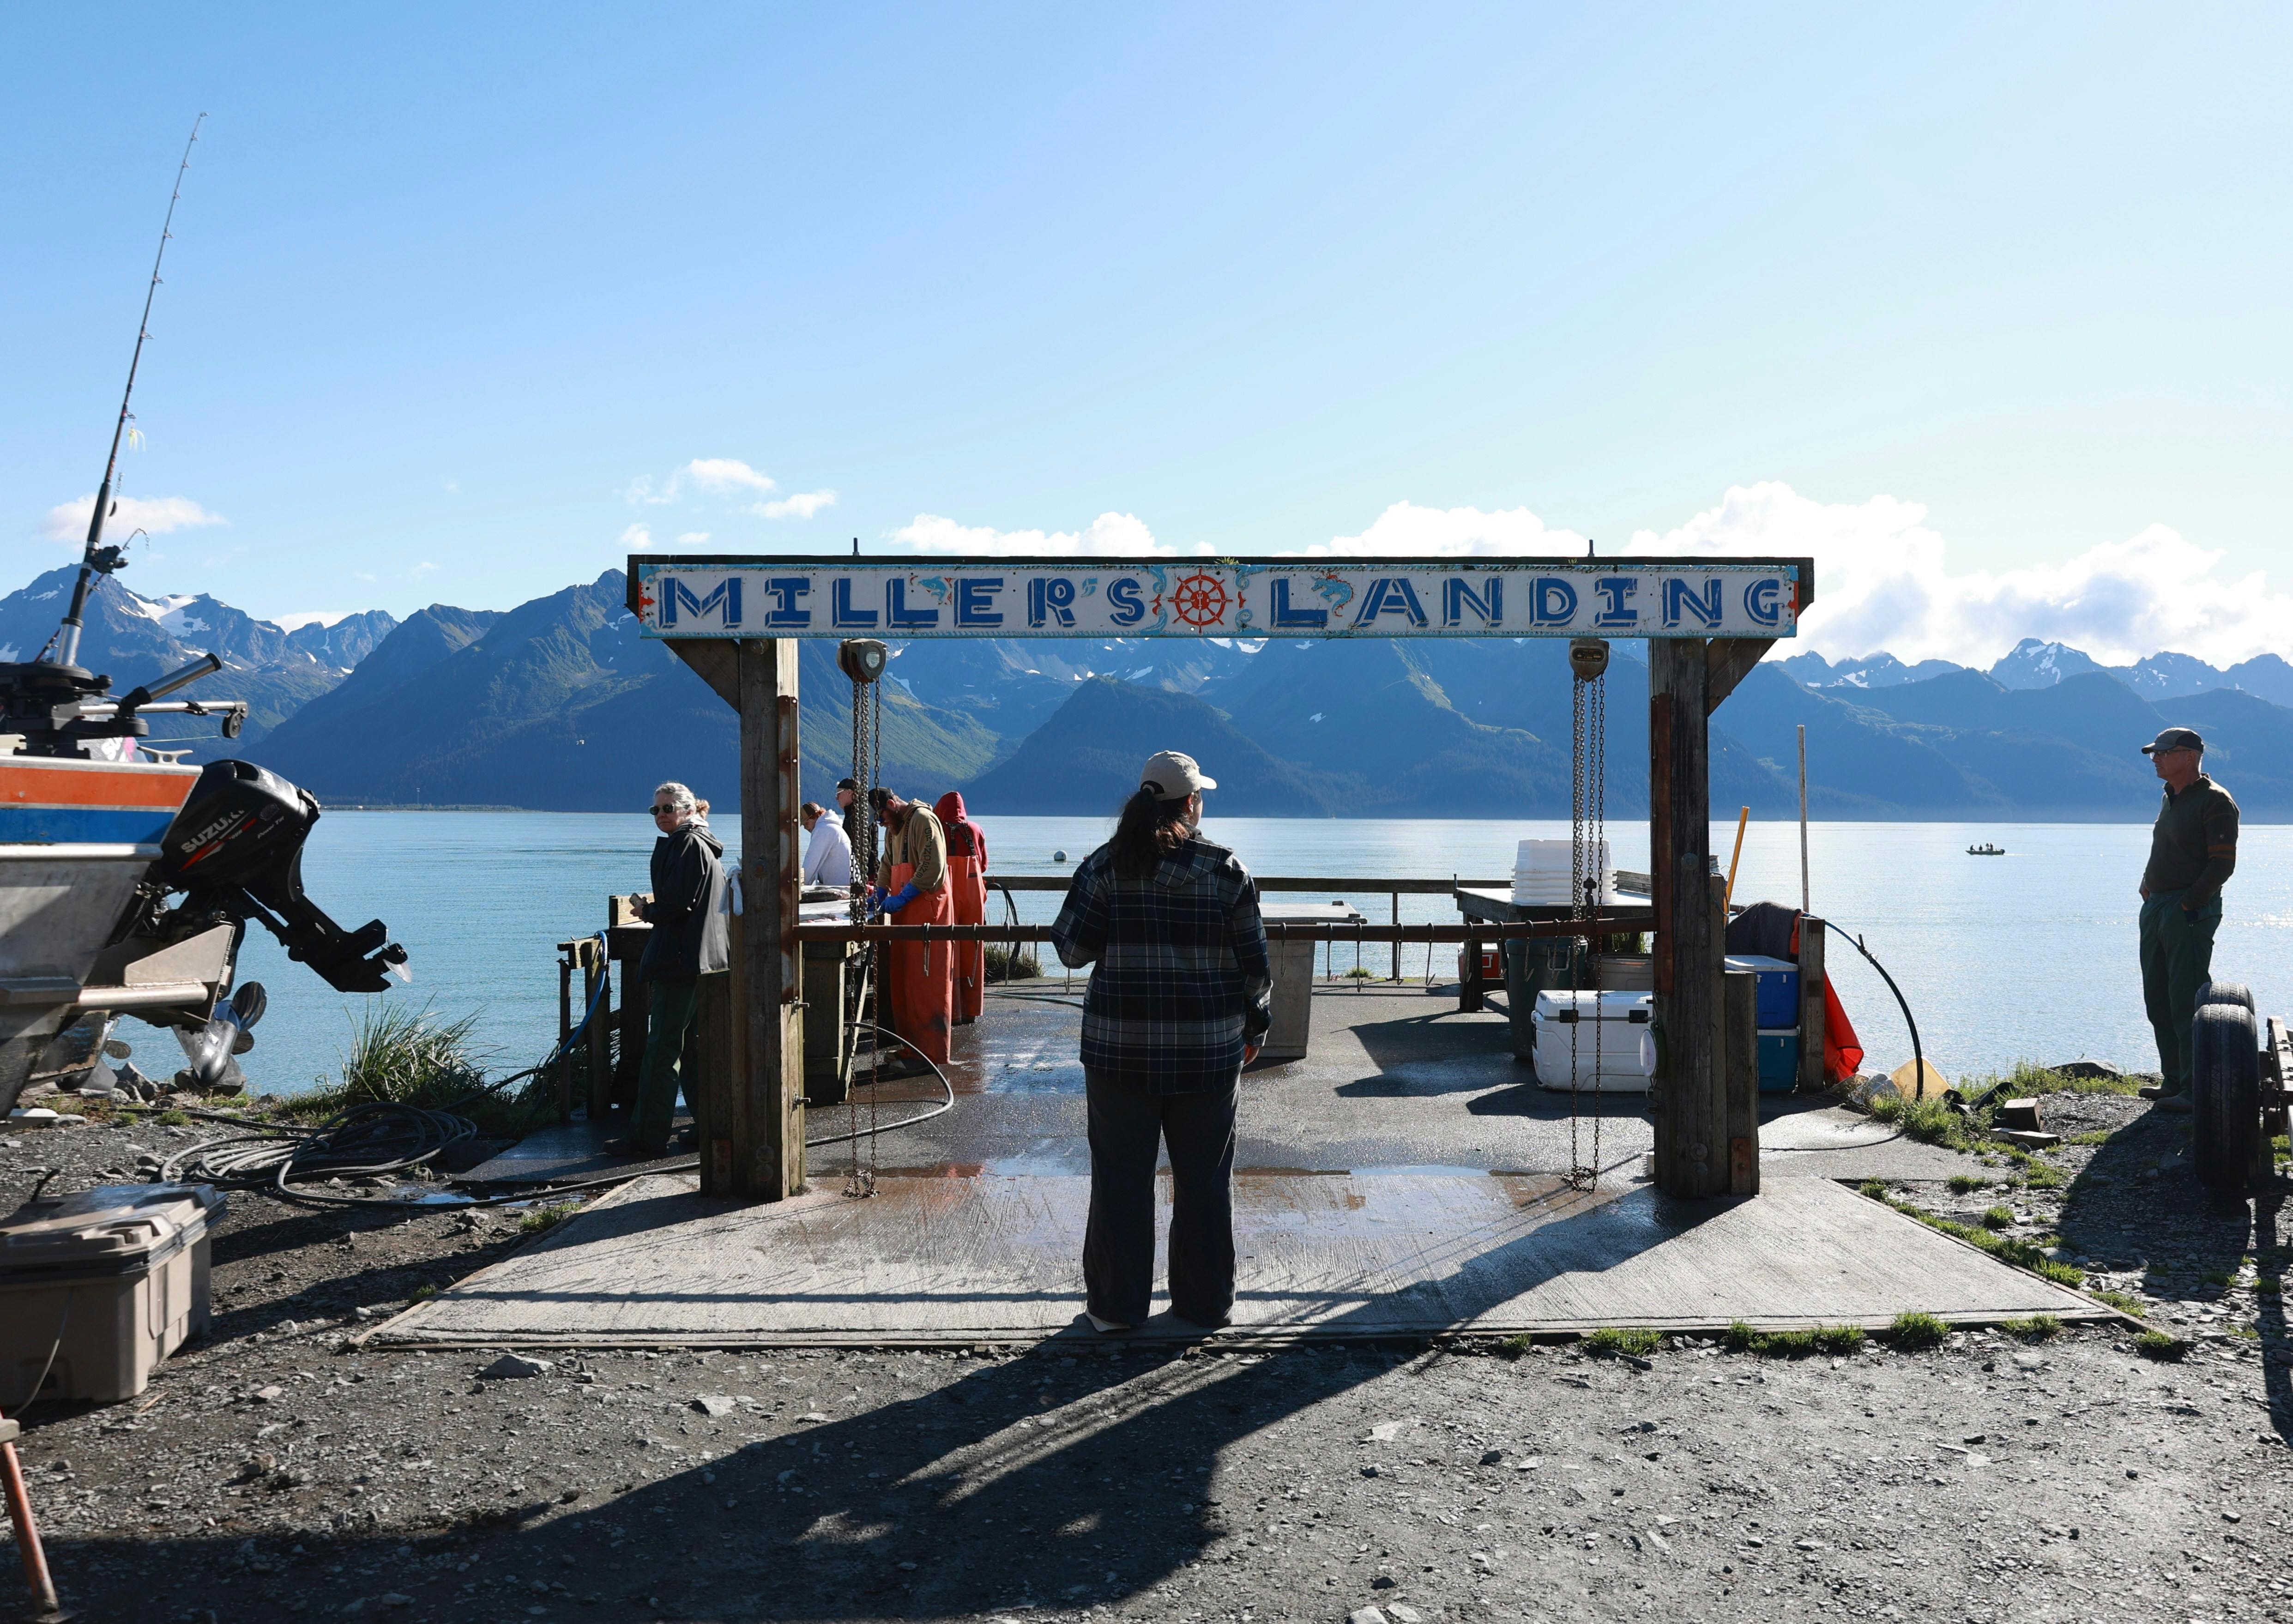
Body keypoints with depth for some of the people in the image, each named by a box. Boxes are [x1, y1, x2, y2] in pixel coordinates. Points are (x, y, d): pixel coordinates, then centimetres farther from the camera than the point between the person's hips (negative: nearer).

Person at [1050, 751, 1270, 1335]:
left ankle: (1116, 1304, 16)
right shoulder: (1226, 869, -4)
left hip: (1120, 1046, 0)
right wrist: (1255, 1022, 14)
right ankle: (1207, 1301, 24)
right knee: (1206, 1177, 13)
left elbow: (1071, 950, -3)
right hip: (1210, 1049, 0)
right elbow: (1255, 965, -1)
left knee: (1121, 1176, 9)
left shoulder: (1105, 866, -4)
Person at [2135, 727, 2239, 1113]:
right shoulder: (2171, 798, 16)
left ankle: (2196, 1090, -5)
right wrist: (2148, 889, 12)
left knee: (2187, 1002, -9)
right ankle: (2174, 1081, 20)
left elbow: (2223, 864, -15)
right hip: (2156, 908, 9)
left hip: (2190, 913, -9)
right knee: (2158, 1000, 12)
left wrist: (2188, 904, -18)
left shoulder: (2215, 801, -10)